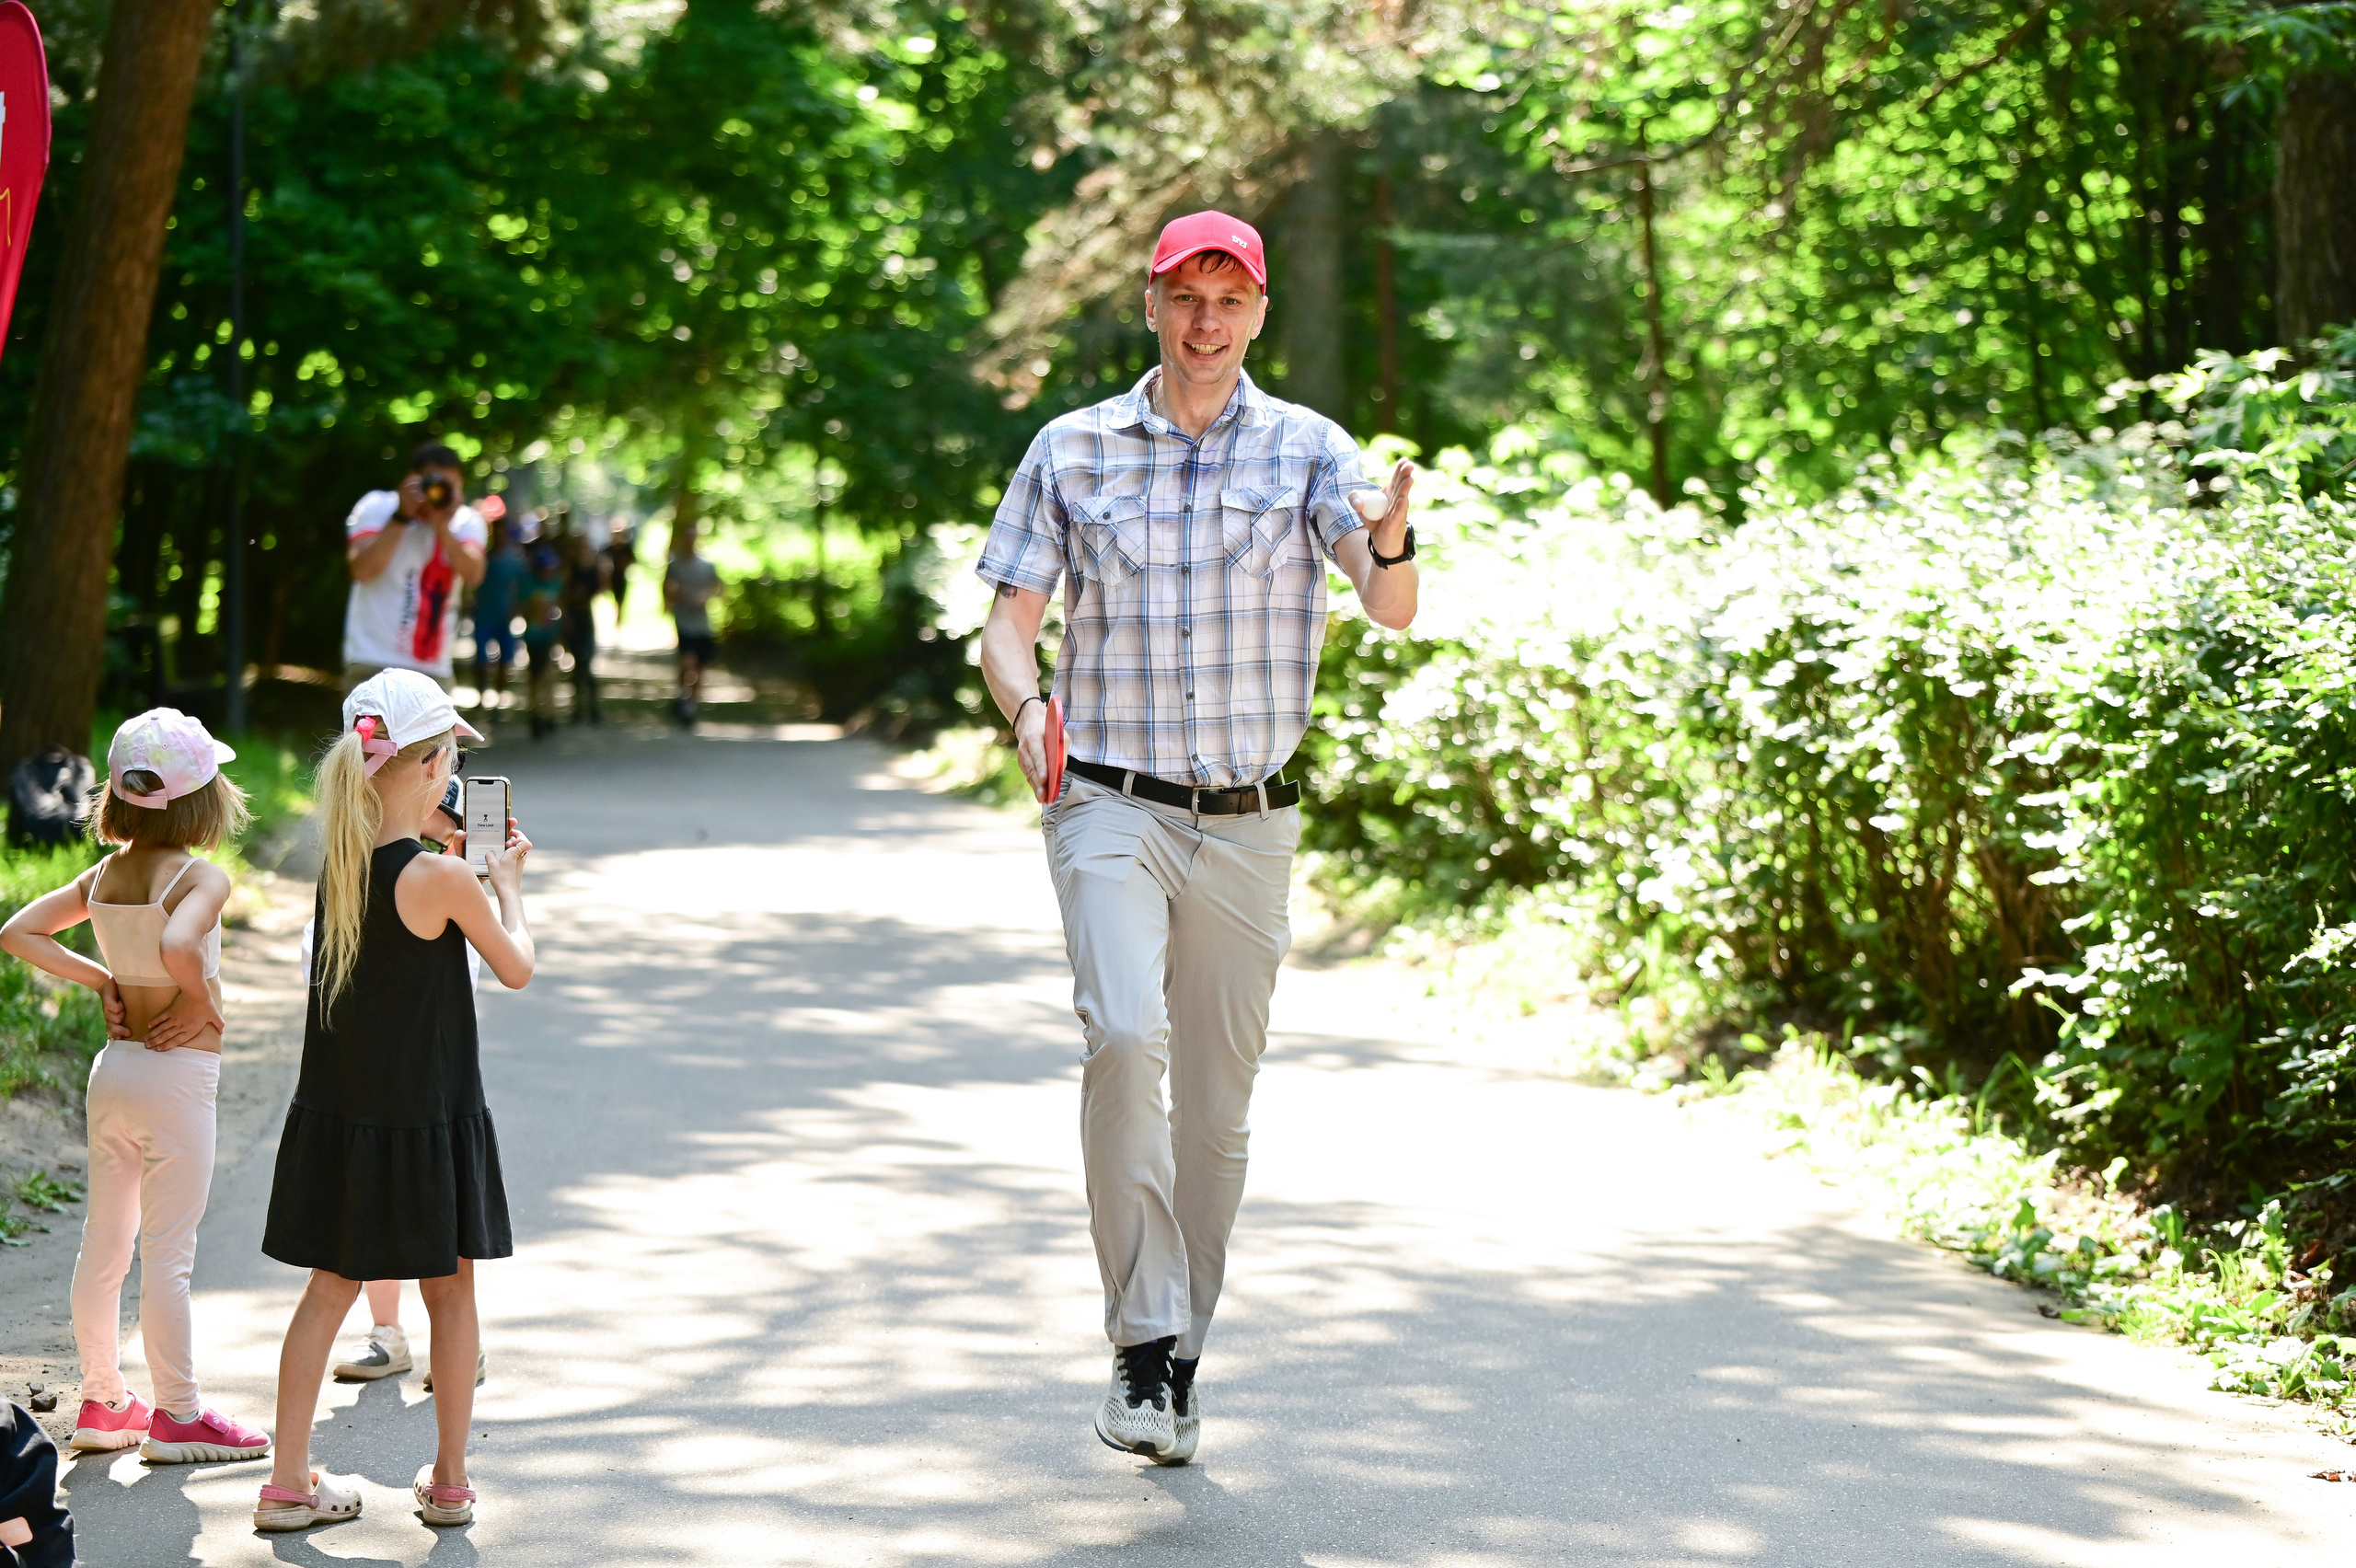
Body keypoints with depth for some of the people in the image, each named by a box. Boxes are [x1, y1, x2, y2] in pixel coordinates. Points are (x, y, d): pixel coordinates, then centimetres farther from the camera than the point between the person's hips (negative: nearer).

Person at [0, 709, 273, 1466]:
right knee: (167, 1254, 0)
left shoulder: (104, 875, 3)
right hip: (178, 1073, -7)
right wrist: (203, 999, -17)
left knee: (103, 1243, 14)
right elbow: (176, 948, -36)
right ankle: (178, 1416, 8)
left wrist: (103, 980, 6)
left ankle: (103, 1400, 24)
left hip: (114, 1065, 7)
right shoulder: (201, 877, -17)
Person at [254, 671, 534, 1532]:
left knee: (329, 1289, 13)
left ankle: (289, 1482, 14)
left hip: (337, 1114, 5)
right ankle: (449, 1483, 21)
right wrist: (507, 881, 7)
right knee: (451, 1293, 12)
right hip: (426, 1120, -5)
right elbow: (517, 968, -6)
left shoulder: (338, 861, -3)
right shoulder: (443, 878, -20)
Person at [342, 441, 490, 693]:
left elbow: (473, 576, -12)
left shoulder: (466, 521, 7)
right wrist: (401, 516, -18)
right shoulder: (377, 508, -2)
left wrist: (442, 526, -21)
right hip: (374, 663, -5)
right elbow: (364, 570, -18)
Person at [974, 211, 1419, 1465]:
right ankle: (1143, 1346, -20)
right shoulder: (1072, 450, 5)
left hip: (1249, 825, 1)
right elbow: (1010, 620, 6)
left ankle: (1181, 1360, 23)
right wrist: (1025, 707, -17)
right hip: (1111, 807, -1)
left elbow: (1391, 611, -10)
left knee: (1217, 1101, 7)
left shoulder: (1306, 448, 3)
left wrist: (1391, 542, -34)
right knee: (1124, 1035, -24)